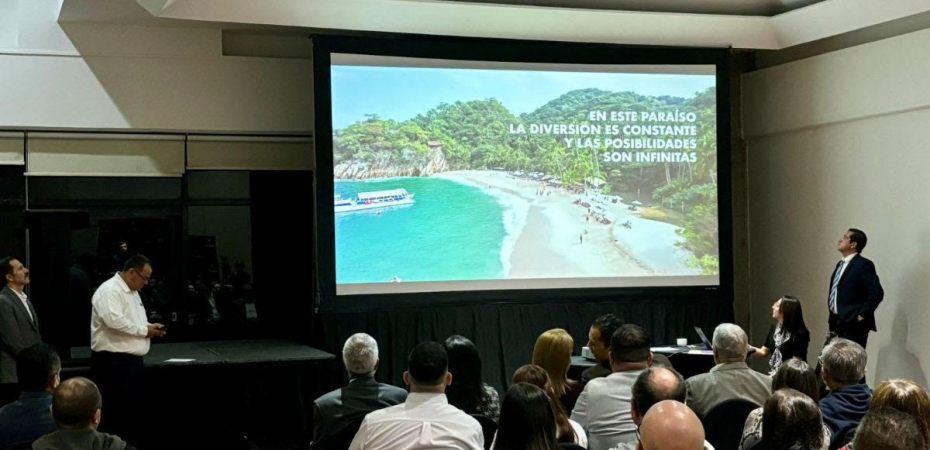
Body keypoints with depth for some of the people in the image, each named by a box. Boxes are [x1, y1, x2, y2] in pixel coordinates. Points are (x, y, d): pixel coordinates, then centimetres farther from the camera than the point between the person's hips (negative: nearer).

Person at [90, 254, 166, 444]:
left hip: (132, 359, 10)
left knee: (135, 409, 13)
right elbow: (114, 320, -28)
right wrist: (144, 330, -19)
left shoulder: (132, 292, 17)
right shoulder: (110, 290, -14)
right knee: (121, 412, -5)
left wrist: (150, 327, 6)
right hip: (114, 361, -10)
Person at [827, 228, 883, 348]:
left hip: (853, 324, -8)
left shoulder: (863, 264, -10)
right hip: (837, 323, 8)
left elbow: (877, 293, -18)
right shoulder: (841, 264, 17)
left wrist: (862, 315, -15)